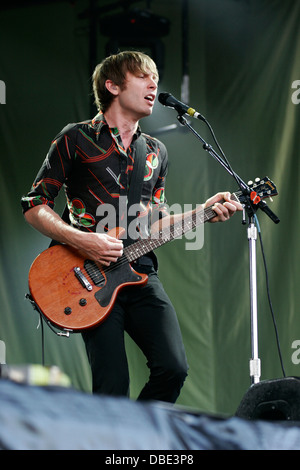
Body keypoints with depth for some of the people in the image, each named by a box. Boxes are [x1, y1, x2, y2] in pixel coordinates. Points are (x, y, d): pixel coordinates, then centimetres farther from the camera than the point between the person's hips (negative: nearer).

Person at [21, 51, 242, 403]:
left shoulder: (156, 152, 20)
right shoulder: (76, 139, 2)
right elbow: (34, 206, 0)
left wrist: (203, 212, 6)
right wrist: (82, 241, -14)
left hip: (141, 273, 5)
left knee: (173, 368, -11)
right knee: (112, 389, -13)